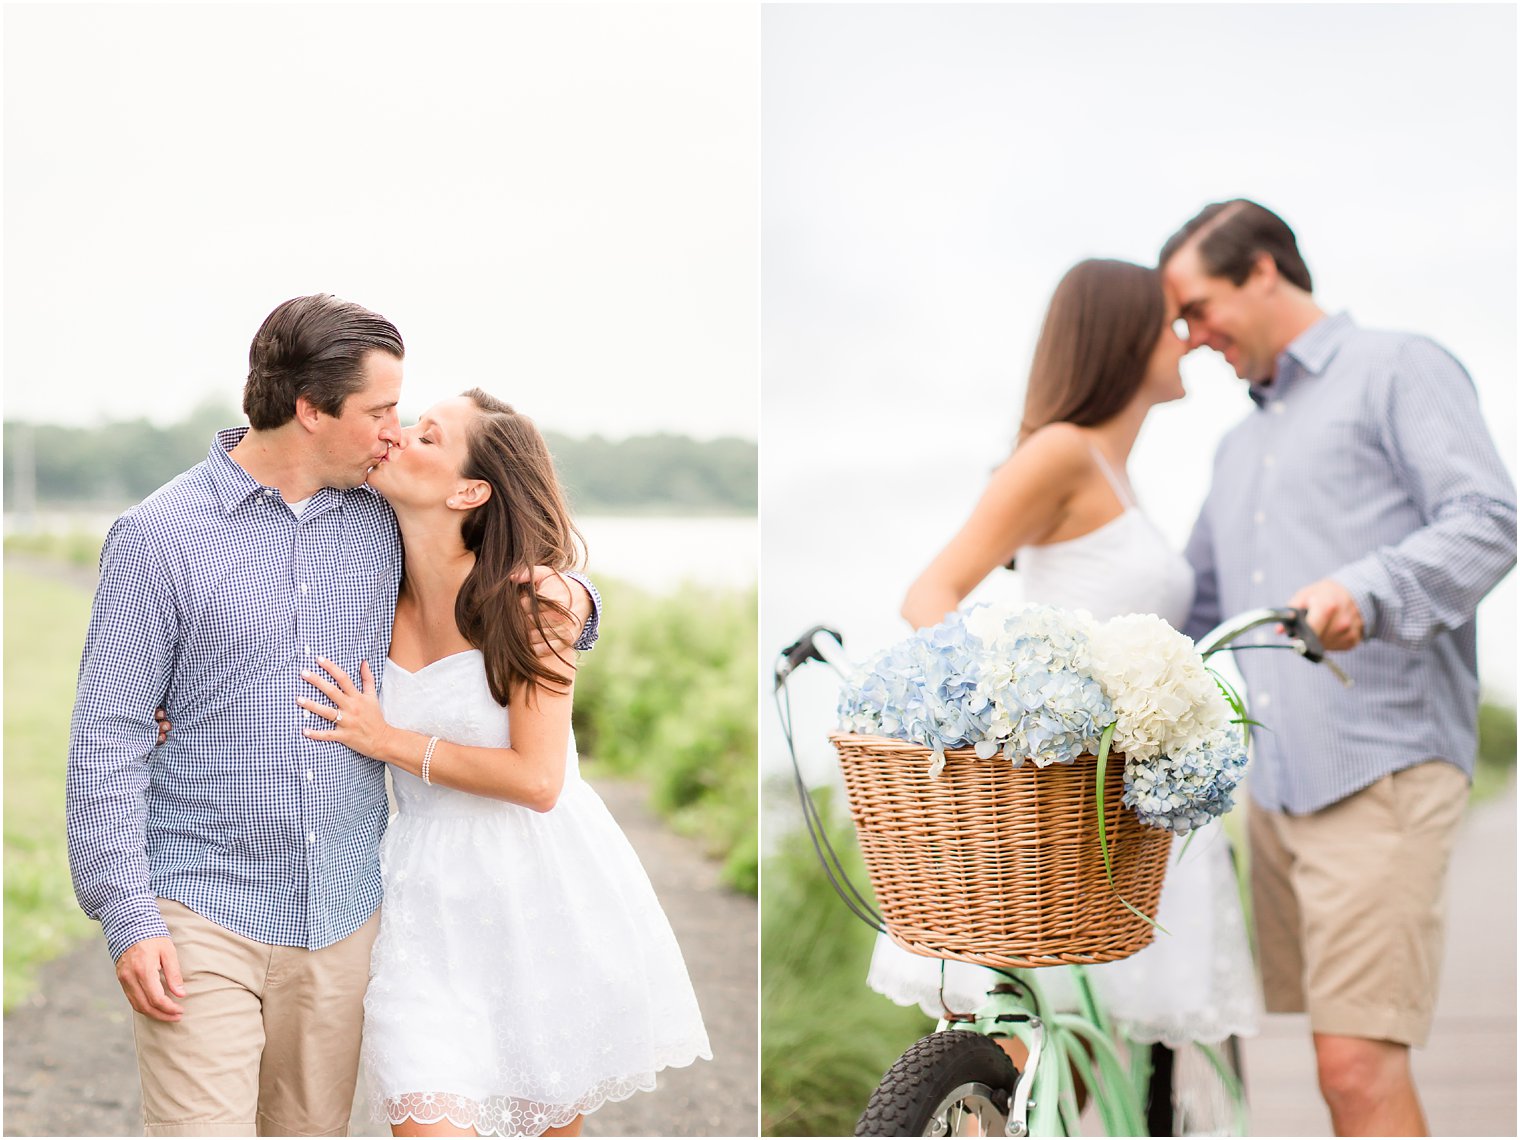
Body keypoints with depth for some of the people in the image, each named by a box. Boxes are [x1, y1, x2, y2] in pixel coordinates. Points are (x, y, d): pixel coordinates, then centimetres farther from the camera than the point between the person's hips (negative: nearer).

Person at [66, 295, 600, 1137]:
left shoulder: (384, 524, 6)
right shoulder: (158, 535, -6)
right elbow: (107, 735, -5)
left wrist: (566, 600, -1)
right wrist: (126, 916, -11)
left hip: (343, 911, 4)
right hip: (203, 910, -4)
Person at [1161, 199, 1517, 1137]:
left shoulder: (1399, 371, 3)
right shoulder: (1240, 448, 28)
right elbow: (1193, 609, 32)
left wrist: (1367, 589, -28)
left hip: (1382, 769, -7)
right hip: (1276, 781, 8)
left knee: (1360, 1063, -14)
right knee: (1347, 1058, 8)